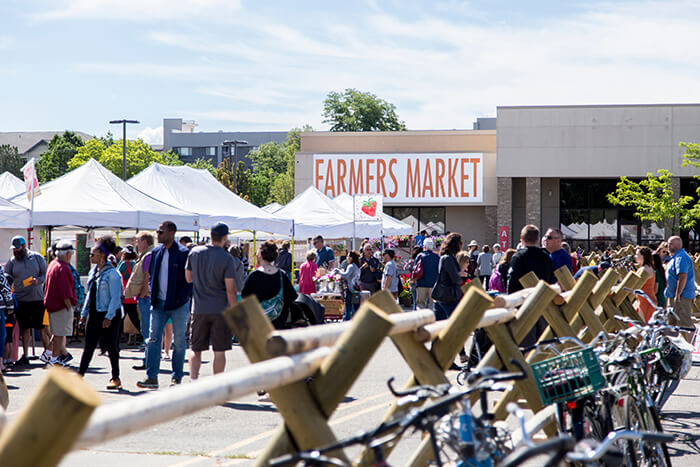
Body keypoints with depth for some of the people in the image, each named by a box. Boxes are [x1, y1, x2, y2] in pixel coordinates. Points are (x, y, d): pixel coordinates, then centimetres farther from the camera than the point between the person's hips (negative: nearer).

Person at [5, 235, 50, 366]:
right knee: (24, 328, 5)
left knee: (41, 326, 0)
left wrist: (38, 280, -17)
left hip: (37, 298, -2)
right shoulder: (12, 261, 7)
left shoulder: (37, 257, 3)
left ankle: (47, 350, 16)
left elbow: (46, 274, 2)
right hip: (21, 300, 2)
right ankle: (25, 356, 11)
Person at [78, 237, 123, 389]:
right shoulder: (93, 272, 12)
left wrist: (109, 317, -20)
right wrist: (84, 314, 16)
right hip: (94, 314, 7)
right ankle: (80, 375, 3)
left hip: (109, 315, -7)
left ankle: (116, 378, 12)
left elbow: (115, 298, -16)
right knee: (88, 346, 4)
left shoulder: (112, 273, -13)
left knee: (111, 347, 2)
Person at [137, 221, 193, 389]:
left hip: (178, 305, -5)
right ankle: (151, 377, -2)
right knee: (153, 338, -3)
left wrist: (180, 299, -15)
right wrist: (153, 296, 4)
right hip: (159, 304, 5)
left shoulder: (184, 253, -9)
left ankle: (176, 378, 13)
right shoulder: (156, 252, 8)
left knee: (179, 341, 4)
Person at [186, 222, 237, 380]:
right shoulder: (226, 258, -11)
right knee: (219, 351, 6)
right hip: (221, 309, -3)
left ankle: (193, 380, -7)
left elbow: (188, 278, 12)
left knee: (196, 349, 8)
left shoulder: (195, 252, 1)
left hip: (199, 309, 3)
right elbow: (230, 290, -12)